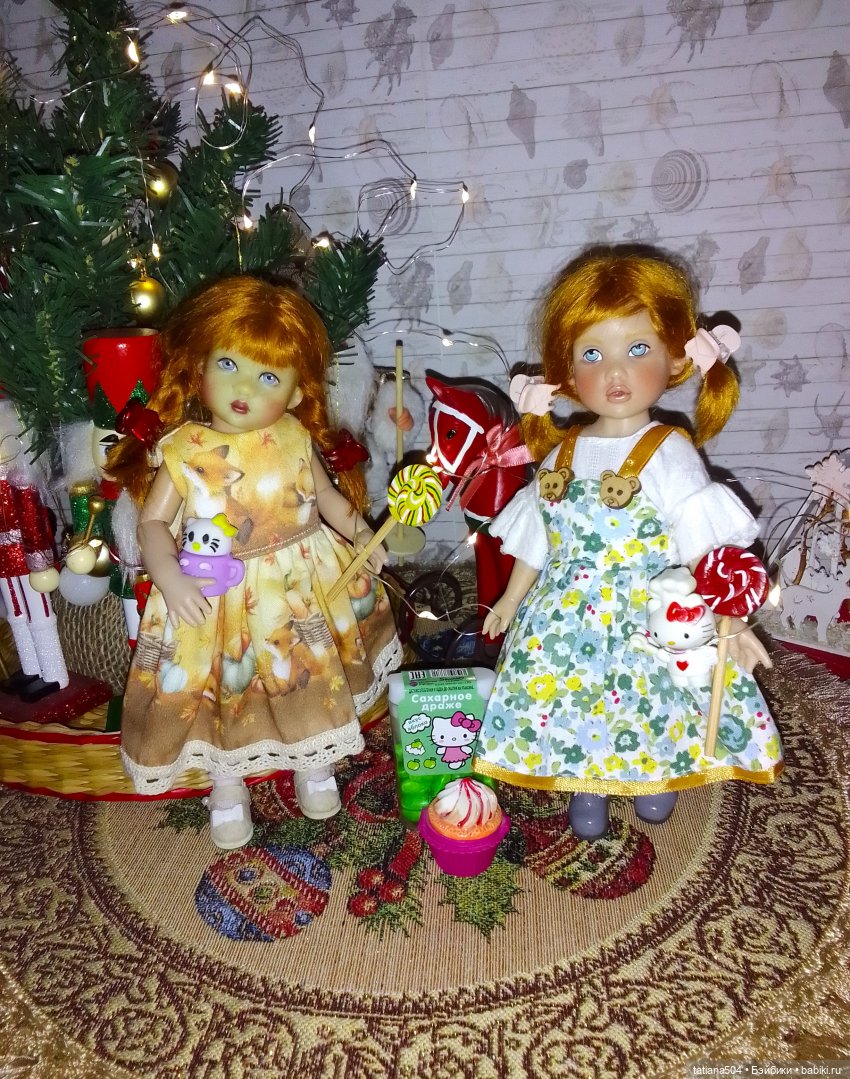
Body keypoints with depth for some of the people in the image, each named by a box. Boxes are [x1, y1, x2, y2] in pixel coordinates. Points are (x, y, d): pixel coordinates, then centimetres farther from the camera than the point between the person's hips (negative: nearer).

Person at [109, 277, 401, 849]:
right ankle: (228, 785, 39)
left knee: (312, 675, 18)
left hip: (303, 583, 2)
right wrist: (170, 578, -26)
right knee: (227, 688, 12)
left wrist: (364, 537, 1)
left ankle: (315, 763, 46)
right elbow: (152, 522, -10)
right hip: (219, 594, -2)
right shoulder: (183, 449, -13)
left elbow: (327, 496, 8)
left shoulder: (294, 439, -7)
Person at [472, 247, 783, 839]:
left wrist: (730, 620, -23)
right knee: (572, 703, 12)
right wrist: (512, 598, 13)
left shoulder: (667, 452, -14)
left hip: (649, 622, -3)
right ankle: (586, 784, 37)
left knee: (648, 705, 12)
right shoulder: (562, 452, 0)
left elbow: (706, 542, -17)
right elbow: (538, 535, 9)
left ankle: (656, 776, 42)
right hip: (568, 621, 4)